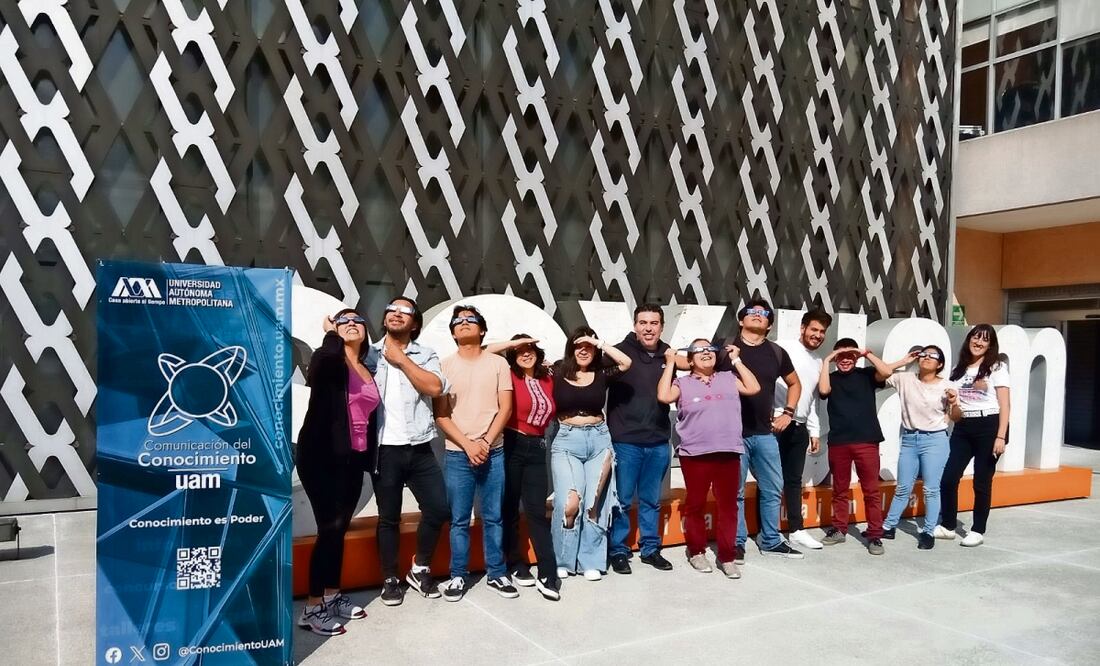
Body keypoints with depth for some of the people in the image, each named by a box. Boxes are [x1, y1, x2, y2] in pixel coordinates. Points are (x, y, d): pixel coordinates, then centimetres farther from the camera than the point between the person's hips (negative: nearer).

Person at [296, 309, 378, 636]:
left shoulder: (368, 371, 13)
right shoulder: (326, 360, -6)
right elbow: (329, 356, -32)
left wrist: (371, 458, 18)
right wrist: (330, 332, -13)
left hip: (353, 458, 7)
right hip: (322, 456, -7)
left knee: (340, 529, 14)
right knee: (330, 528, -9)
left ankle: (332, 596, 28)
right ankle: (312, 608, 2)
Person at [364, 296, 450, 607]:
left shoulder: (425, 355, 7)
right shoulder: (369, 354, 7)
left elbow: (435, 387, -11)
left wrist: (401, 360, -7)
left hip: (419, 449, 2)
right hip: (385, 450, -1)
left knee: (438, 509, 2)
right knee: (388, 517, 7)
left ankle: (420, 569, 23)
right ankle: (390, 579, 22)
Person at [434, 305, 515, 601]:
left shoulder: (498, 363, 4)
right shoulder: (445, 366, 2)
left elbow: (505, 408, 0)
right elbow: (440, 415, -2)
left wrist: (486, 442, -10)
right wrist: (468, 445, -11)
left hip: (493, 451, 1)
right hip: (457, 454, 0)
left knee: (493, 517, 8)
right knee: (459, 520, 5)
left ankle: (496, 573, 19)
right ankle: (458, 575, 17)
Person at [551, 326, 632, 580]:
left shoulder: (601, 373, 4)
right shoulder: (558, 373, 1)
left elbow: (626, 362, -8)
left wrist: (600, 344, -9)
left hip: (599, 440, 2)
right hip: (567, 441, -2)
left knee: (595, 502, 4)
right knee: (569, 503, -12)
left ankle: (591, 561, 16)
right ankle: (563, 560, 7)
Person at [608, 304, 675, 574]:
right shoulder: (621, 351, -8)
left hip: (659, 442, 4)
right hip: (625, 441, -4)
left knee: (652, 500, 16)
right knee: (622, 500, 6)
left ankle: (650, 549, 29)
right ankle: (619, 551, 20)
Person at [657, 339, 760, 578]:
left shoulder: (728, 379, 14)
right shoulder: (683, 383, 6)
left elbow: (753, 388, 3)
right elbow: (664, 396, -10)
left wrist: (736, 360, 8)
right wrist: (670, 363, -3)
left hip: (729, 453, 2)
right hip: (695, 454, -2)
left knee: (728, 506, 5)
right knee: (695, 505, 8)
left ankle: (727, 556, 14)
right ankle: (696, 552, 24)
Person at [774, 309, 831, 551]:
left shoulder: (818, 361, 17)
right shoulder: (782, 348, -8)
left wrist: (815, 431, 20)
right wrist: (772, 415, -23)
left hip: (799, 428, 7)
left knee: (794, 480, 14)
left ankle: (796, 530, 22)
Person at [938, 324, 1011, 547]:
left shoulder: (997, 367, -1)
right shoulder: (958, 370, 13)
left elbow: (1004, 405, -7)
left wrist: (1001, 437, -15)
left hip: (989, 427, -4)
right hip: (963, 429, 4)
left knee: (981, 482, 2)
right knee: (948, 478, -2)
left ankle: (978, 531, 16)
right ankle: (948, 525, 14)